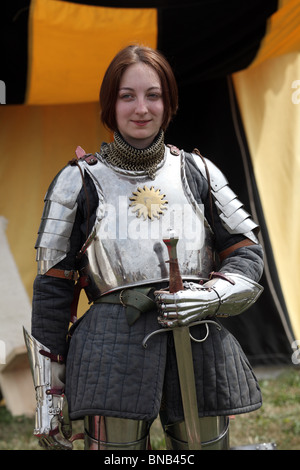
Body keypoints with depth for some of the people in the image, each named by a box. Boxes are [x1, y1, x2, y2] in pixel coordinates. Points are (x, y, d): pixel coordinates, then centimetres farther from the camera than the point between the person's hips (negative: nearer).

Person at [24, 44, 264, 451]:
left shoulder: (198, 173, 11)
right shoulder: (80, 181, 5)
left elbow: (247, 252, 13)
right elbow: (52, 288, 5)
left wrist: (210, 297, -10)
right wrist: (49, 394, 3)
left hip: (200, 350, 2)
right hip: (114, 352, -2)